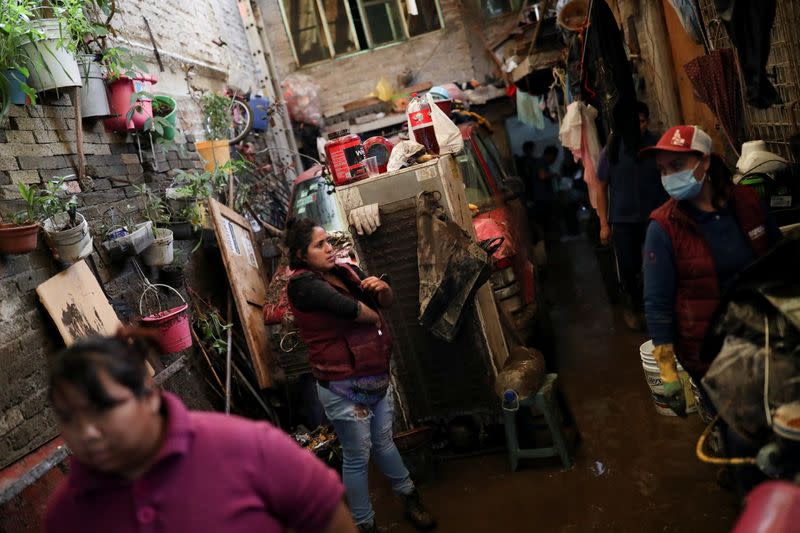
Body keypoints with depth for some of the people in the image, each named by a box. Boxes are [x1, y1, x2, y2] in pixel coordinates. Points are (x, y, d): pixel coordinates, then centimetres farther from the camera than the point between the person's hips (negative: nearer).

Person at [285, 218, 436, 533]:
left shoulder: (346, 271, 8)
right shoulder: (302, 284, -15)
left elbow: (386, 303, 9)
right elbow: (348, 307, -28)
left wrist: (383, 288, -15)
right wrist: (374, 317, -8)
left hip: (377, 377, 7)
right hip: (343, 387, -7)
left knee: (383, 442, 21)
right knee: (358, 455, 4)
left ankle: (410, 500, 38)